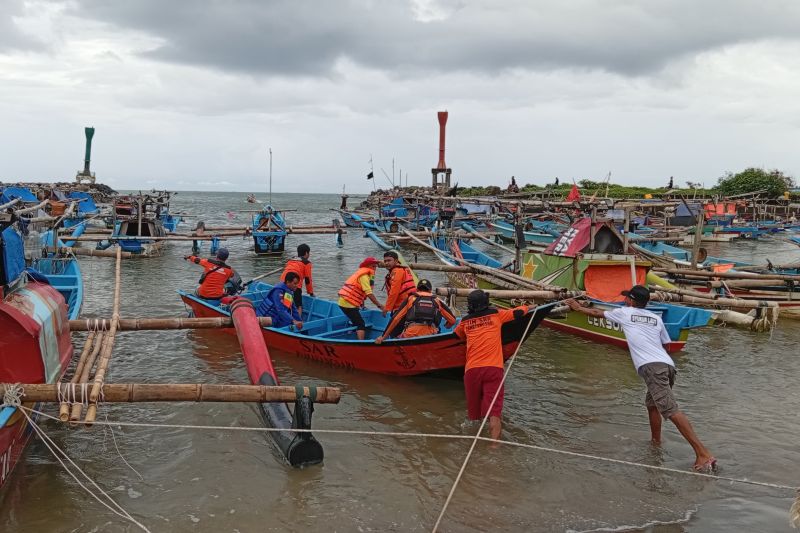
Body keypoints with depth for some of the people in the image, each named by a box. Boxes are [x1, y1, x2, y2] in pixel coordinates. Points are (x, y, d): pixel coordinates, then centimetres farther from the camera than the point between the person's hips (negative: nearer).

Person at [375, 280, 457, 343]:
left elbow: (395, 319, 10)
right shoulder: (437, 301, 21)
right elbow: (452, 320, 20)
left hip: (410, 336, -1)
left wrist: (383, 337, 12)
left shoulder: (410, 299, 18)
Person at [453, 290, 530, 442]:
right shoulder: (496, 314, 11)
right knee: (494, 412, -12)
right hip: (494, 368, -2)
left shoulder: (465, 321, 16)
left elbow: (455, 335, 34)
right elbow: (519, 312, 21)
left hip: (472, 369, 2)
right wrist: (526, 307, 42)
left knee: (473, 411, 13)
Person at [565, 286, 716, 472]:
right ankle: (656, 442, 31)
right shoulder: (656, 318, 25)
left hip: (651, 367, -7)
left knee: (671, 410, -16)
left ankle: (703, 453, -26)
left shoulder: (624, 312, 16)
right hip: (668, 365, 7)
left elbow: (597, 313, 31)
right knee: (652, 403, 27)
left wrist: (579, 307, 47)